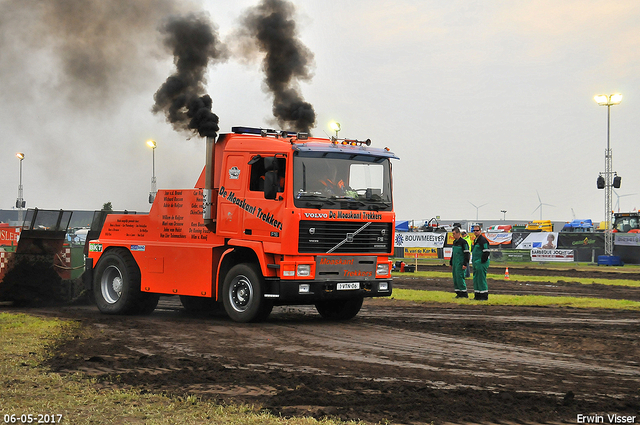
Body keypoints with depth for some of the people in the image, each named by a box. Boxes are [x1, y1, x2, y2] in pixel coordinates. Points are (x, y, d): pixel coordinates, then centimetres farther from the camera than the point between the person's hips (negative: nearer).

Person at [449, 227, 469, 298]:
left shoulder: (463, 242, -11)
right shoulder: (454, 242, 16)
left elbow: (467, 254, -13)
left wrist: (465, 264, -18)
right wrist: (451, 263, 23)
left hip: (460, 263, -9)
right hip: (455, 263, 9)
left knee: (460, 278, -12)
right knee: (455, 278, 6)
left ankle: (464, 294, -7)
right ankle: (458, 293, 11)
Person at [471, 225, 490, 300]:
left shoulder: (483, 240, -13)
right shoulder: (476, 240, 18)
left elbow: (486, 252, -19)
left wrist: (482, 261, -19)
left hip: (481, 263, -10)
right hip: (476, 263, 10)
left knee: (481, 279, -9)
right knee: (476, 279, 12)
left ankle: (484, 296, -5)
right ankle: (477, 296, 18)